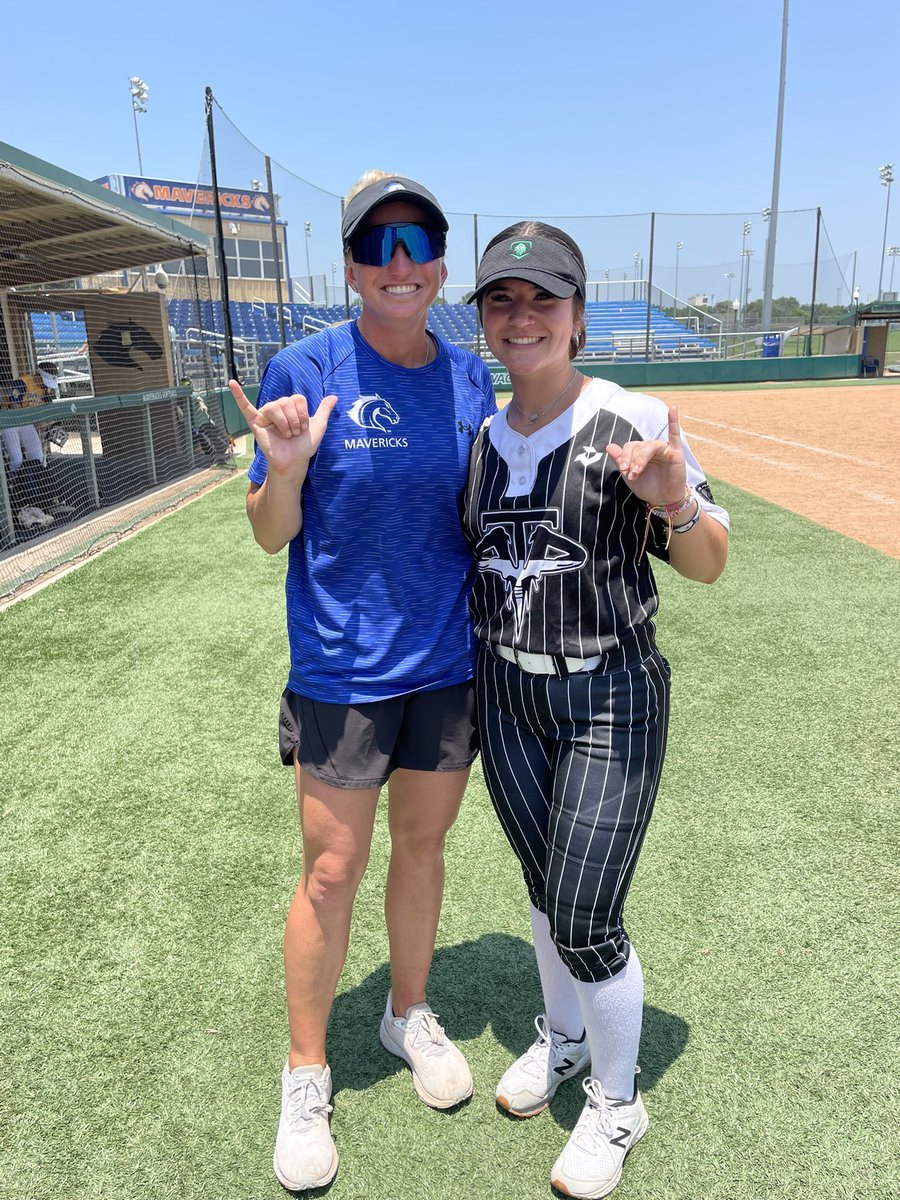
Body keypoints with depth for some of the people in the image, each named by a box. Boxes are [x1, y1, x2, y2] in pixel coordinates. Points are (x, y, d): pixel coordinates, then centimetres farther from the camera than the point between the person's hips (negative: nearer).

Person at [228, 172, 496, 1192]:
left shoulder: (469, 377, 3)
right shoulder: (306, 370, -9)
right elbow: (271, 533, -8)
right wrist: (286, 467, -27)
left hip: (450, 662, 4)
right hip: (342, 672, -3)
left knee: (423, 846, 19)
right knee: (331, 872, 7)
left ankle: (409, 1014, 44)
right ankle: (306, 1073, 31)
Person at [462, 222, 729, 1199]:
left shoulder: (636, 423, -13)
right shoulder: (477, 439, 2)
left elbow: (708, 566, -10)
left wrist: (674, 503, -31)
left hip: (611, 696, -4)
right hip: (505, 693, 5)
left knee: (586, 922, 0)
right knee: (546, 889, 20)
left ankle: (616, 1101, 30)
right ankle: (561, 1039, 47)